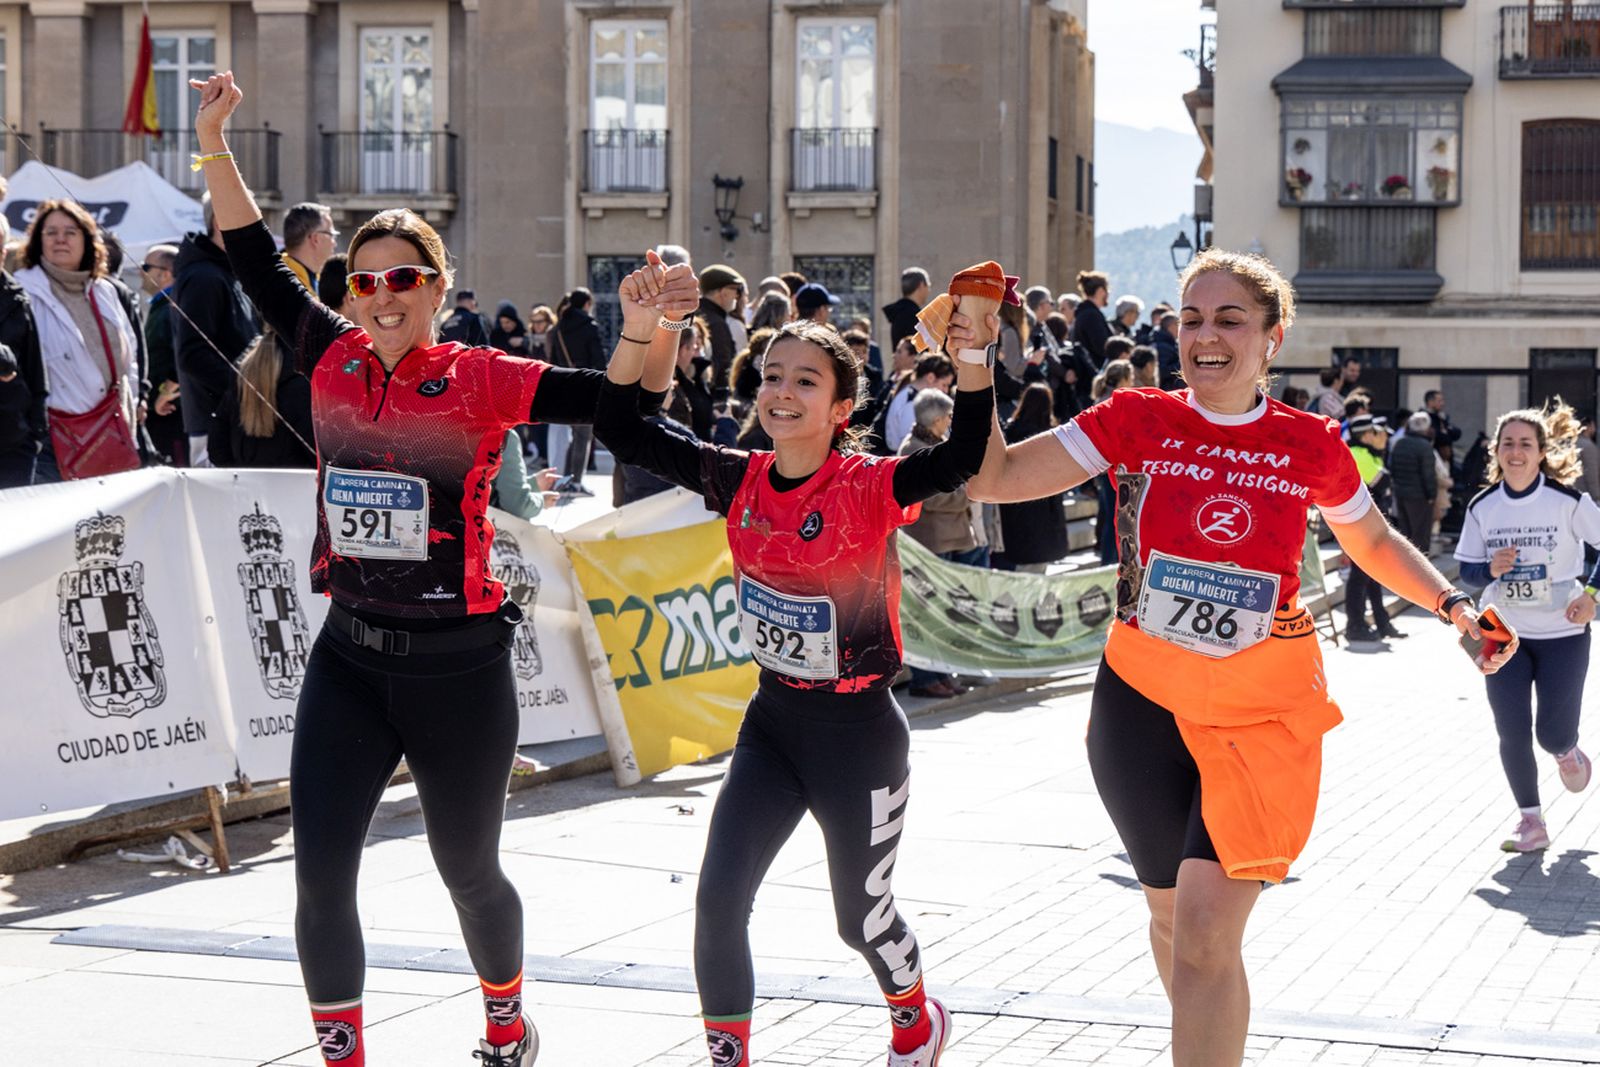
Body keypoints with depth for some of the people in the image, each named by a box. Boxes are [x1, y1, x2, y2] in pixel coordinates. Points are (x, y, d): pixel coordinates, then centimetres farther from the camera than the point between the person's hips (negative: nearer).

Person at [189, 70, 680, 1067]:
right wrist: (215, 146, 5)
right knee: (319, 874, -4)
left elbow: (619, 399, -16)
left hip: (459, 666, -3)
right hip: (350, 657, 3)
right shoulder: (336, 360, 2)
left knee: (468, 867, 13)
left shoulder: (480, 379, -10)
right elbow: (261, 267, 10)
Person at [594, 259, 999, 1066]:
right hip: (774, 719, 4)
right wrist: (636, 333, -19)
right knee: (717, 900, -7)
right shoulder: (742, 481, -4)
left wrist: (972, 359, -50)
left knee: (860, 916, 13)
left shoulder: (871, 487, -18)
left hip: (858, 731, -4)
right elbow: (623, 433, -6)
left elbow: (964, 459, -37)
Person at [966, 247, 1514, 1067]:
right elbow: (992, 478, -8)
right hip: (1143, 700, 2)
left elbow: (1373, 543, 15)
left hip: (1261, 708, -2)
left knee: (1207, 930, -14)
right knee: (1172, 913, 18)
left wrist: (1452, 604, 1)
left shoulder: (1310, 444, -3)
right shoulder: (1136, 422, -5)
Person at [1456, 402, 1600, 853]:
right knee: (1512, 733, -1)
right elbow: (1466, 570, 3)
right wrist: (1490, 569, -18)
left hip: (1563, 633, -2)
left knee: (1552, 734, -1)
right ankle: (1531, 822, 15)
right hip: (1504, 634, 3)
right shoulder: (1482, 506, -3)